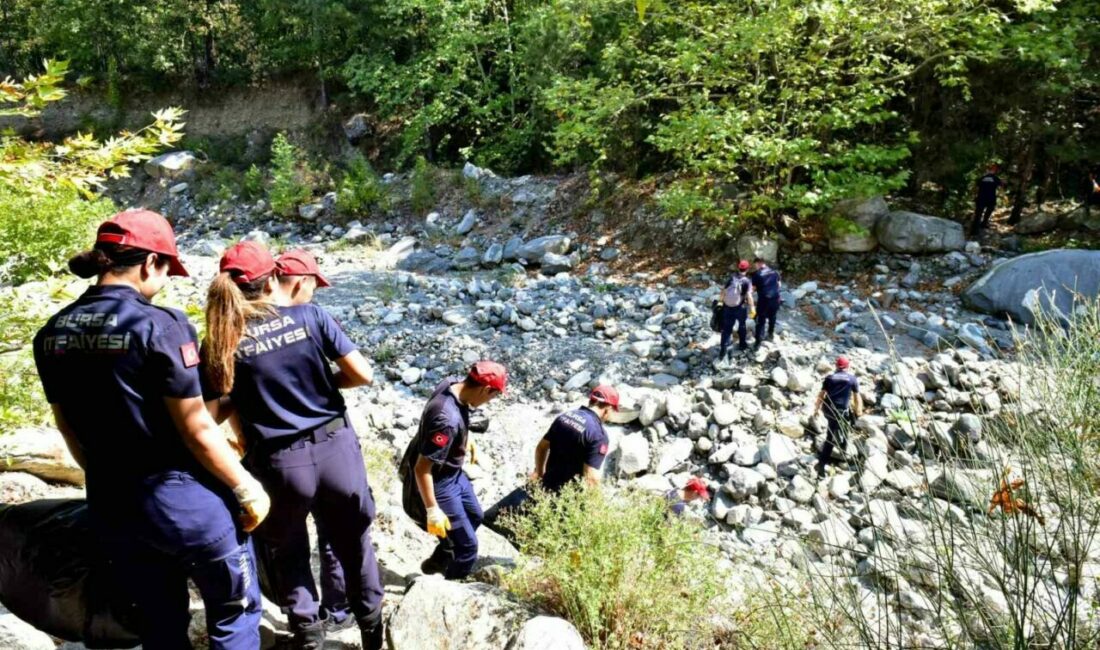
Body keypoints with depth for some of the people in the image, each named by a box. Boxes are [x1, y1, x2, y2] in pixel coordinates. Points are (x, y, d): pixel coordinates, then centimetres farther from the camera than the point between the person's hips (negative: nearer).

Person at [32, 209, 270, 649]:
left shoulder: (53, 333, 0)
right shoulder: (159, 326, -20)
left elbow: (69, 429, 10)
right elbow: (197, 431, -18)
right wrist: (247, 489, -5)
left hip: (109, 505, 7)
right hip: (183, 499, -6)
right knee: (233, 614, 15)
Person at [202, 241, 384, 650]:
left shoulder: (221, 342, -6)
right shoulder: (310, 316, -5)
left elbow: (210, 416, -7)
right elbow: (362, 374, -6)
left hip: (279, 463, -1)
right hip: (337, 448, 1)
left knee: (286, 552, 25)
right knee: (354, 543, 22)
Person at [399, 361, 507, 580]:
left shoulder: (452, 384, -12)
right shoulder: (447, 419, -38)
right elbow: (422, 468, -33)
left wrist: (466, 440, 26)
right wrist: (432, 510, -27)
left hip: (453, 473, 10)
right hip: (437, 483, -10)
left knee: (474, 516, 30)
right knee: (467, 545, 2)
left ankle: (437, 562, 49)